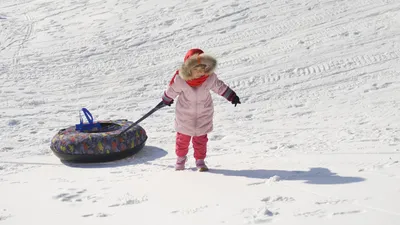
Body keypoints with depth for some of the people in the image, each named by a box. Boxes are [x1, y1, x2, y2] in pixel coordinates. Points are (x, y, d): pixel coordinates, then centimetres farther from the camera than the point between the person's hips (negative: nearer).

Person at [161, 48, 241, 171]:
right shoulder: (180, 79, -26)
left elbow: (220, 87, -2)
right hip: (185, 114, -1)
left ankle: (200, 160, 25)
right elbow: (171, 90, -7)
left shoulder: (210, 78, -21)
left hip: (204, 114, 1)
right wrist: (166, 100, 10)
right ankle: (181, 158, 37)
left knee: (201, 138, 10)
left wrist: (232, 96, 5)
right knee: (183, 138, 15)